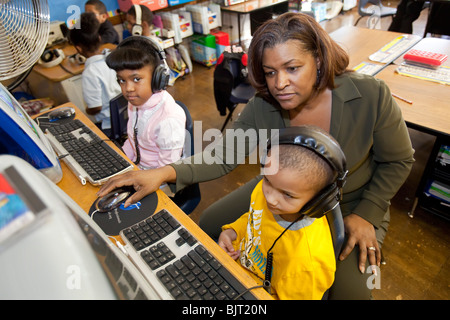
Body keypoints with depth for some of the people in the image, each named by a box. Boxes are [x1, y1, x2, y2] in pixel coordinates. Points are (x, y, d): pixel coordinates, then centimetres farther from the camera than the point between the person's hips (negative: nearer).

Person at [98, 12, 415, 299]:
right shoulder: (263, 108, -19)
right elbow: (223, 156, -18)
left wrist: (366, 214, -17)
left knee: (347, 291, -20)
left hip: (349, 205, -2)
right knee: (210, 224, 3)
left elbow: (399, 161, -10)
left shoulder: (371, 95, -25)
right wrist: (166, 172, -34)